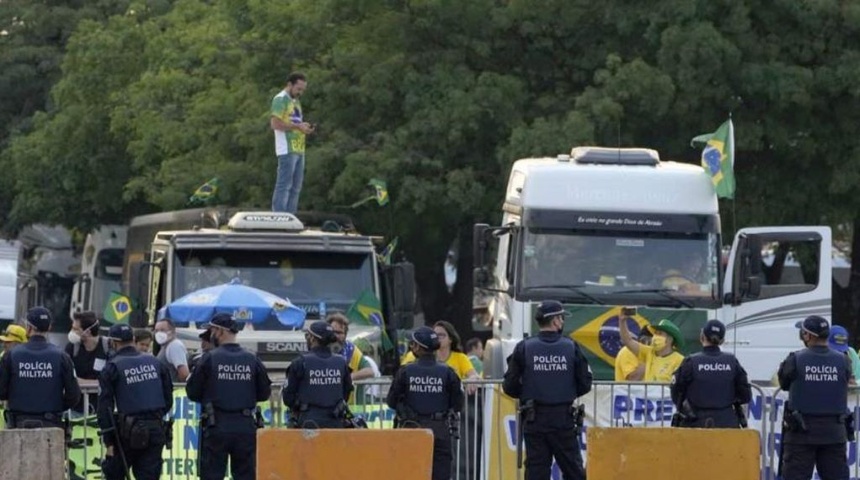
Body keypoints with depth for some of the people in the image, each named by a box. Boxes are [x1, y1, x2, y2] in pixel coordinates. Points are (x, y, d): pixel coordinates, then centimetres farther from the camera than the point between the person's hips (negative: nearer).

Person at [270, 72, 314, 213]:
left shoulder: (295, 101, 22)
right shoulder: (281, 99, -6)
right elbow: (275, 124, -15)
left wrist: (304, 127, 7)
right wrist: (297, 126, -16)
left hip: (298, 149, 10)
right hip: (287, 150, -10)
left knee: (295, 187, 10)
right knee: (284, 185, -11)